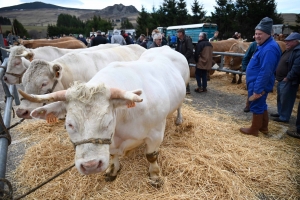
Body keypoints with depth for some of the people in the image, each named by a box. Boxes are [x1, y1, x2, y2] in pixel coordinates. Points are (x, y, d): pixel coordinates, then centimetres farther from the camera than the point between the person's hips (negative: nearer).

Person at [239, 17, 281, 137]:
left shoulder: (269, 49, -23)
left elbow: (265, 72, -27)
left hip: (258, 85, -10)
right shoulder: (263, 46, 11)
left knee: (256, 107, 3)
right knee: (261, 105, 19)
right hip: (257, 83, 10)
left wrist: (257, 89, -26)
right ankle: (263, 127, 34)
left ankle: (253, 130, 18)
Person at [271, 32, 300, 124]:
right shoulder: (288, 50, 14)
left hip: (288, 81, -10)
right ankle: (280, 113, 35)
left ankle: (284, 117, 12)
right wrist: (278, 76, 13)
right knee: (280, 98, 20)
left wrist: (288, 78, -21)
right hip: (281, 79, 10)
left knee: (286, 99, 0)